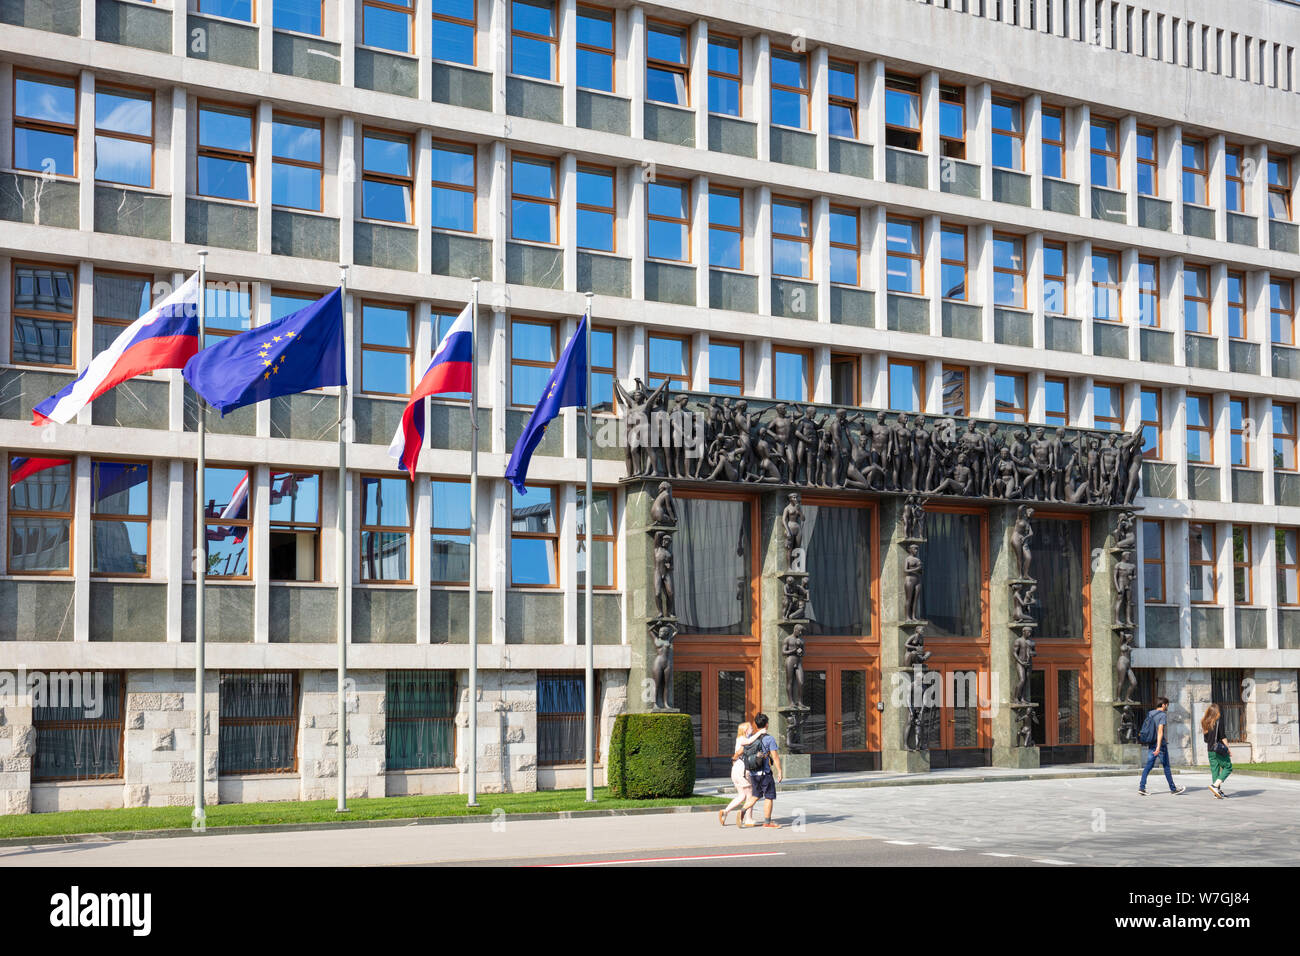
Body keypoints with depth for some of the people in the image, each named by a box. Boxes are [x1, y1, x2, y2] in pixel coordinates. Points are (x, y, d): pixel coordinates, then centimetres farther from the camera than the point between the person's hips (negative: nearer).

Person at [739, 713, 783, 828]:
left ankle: (742, 811, 3)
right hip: (765, 773, -6)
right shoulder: (769, 739, -12)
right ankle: (767, 822, 6)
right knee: (769, 797, 4)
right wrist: (779, 772, -10)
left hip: (753, 773, 6)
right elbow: (775, 756, -14)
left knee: (756, 796, 19)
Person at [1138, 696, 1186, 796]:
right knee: (1166, 766, 4)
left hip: (1151, 743, 6)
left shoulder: (1150, 714, 11)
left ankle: (1141, 787, -6)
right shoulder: (1163, 715, -11)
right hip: (1161, 744, -6)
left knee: (1148, 766, 3)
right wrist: (1158, 747, -27)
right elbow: (1160, 731, -21)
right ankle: (1173, 789, 15)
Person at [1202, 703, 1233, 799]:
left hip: (1210, 749, 6)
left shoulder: (1205, 722, 9)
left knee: (1214, 770, 9)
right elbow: (1222, 736, -11)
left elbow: (1205, 738, 9)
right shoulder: (1219, 719, -8)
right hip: (1220, 748, -6)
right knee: (1228, 767, 3)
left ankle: (1218, 791, 9)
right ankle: (1215, 785, -12)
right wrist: (1228, 748, -7)